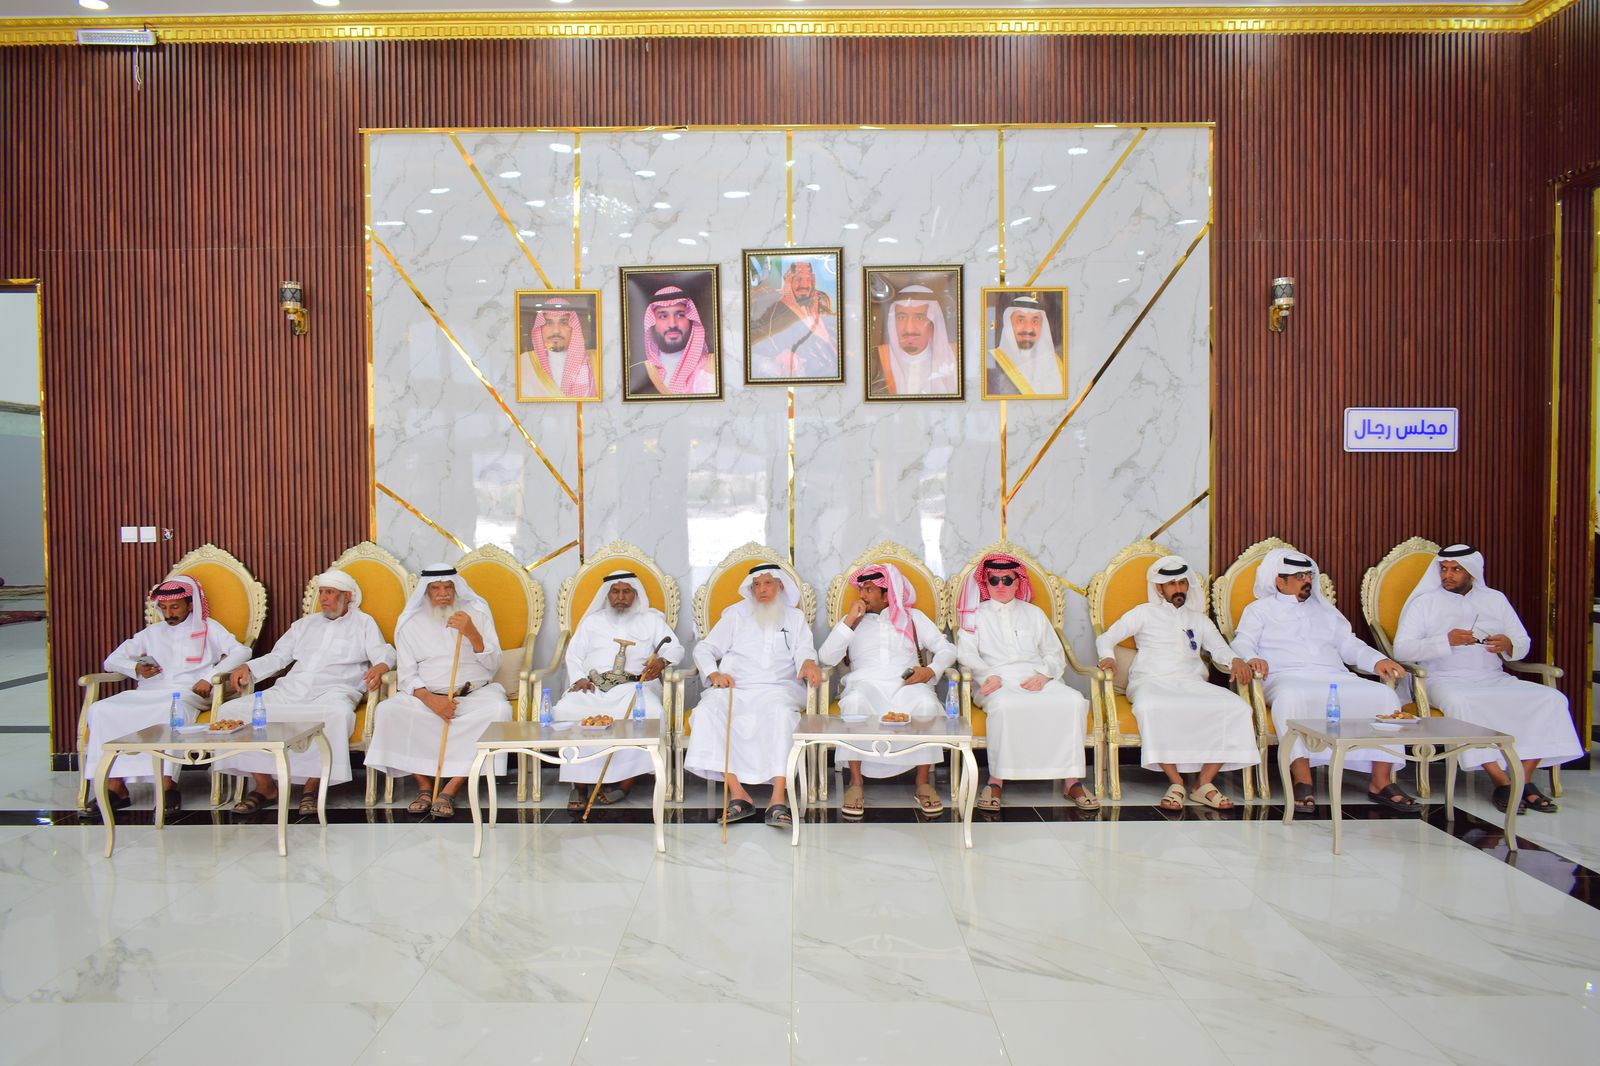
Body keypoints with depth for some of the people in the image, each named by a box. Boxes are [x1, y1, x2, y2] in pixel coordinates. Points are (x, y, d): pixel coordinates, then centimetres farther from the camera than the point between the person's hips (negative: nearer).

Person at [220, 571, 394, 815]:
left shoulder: (363, 623, 15)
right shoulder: (304, 624, 29)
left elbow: (384, 654, 2)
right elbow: (277, 657, 28)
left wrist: (379, 667, -21)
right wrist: (247, 668, 10)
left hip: (331, 691, -5)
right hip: (290, 691, 5)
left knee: (339, 713, -40)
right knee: (232, 710, -14)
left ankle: (312, 786, -25)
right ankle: (265, 786, -10)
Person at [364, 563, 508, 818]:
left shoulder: (476, 613, 4)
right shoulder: (410, 623, 5)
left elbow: (492, 665, -1)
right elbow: (407, 675, 1)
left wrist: (471, 633, -19)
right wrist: (430, 699, -19)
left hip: (475, 693, -1)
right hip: (427, 695, 1)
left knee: (499, 710, -33)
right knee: (387, 710, -27)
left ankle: (450, 790, -26)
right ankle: (425, 786, -15)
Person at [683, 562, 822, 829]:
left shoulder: (794, 617, 22)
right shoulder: (736, 614, 22)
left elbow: (804, 649, 5)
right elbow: (704, 648, 16)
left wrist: (808, 663, -21)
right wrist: (714, 674, -6)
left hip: (777, 688, -1)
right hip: (734, 687, 1)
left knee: (781, 712, -37)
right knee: (707, 711, -31)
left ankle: (777, 801, -42)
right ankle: (739, 795, -33)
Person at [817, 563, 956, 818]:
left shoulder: (912, 617, 22)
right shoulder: (852, 621, 22)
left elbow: (947, 649, 15)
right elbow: (826, 658, 7)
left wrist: (931, 670, -6)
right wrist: (849, 620, 1)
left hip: (907, 683, 0)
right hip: (866, 683, 0)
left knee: (926, 704, -35)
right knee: (854, 702, -37)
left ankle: (923, 782, -20)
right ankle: (856, 781, -24)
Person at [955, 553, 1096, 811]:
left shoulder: (1034, 614, 26)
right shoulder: (975, 616, 19)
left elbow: (1055, 654, 19)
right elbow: (966, 653, 4)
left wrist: (1043, 674, -3)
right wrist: (988, 676, -14)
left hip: (1036, 679, 3)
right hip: (998, 682, -3)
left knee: (1074, 701, -27)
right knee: (1004, 705, -39)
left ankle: (1072, 780, -22)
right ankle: (997, 780, -29)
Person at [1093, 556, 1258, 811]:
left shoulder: (1199, 619, 26)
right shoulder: (1145, 612, 15)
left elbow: (1220, 648, 16)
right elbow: (1105, 638, 11)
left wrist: (1235, 660, -7)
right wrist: (1108, 657, -11)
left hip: (1191, 684, 4)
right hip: (1152, 682, -3)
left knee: (1237, 708, -24)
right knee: (1149, 708, -40)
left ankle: (1204, 783, -21)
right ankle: (1175, 782, -28)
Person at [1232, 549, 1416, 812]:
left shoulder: (1325, 609, 32)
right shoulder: (1259, 609, 17)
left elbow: (1348, 644, 25)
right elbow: (1242, 643, 2)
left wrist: (1377, 660, 4)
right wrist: (1253, 659, -22)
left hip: (1335, 678, 5)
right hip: (1288, 678, -5)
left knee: (1385, 696, -20)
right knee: (1290, 698, -40)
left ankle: (1382, 782, -17)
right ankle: (1302, 780, -37)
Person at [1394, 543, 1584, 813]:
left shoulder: (1495, 599, 19)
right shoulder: (1425, 602, 6)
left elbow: (1523, 644, 18)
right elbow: (1401, 649, -5)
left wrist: (1508, 645, -7)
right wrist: (1446, 641, -18)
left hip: (1493, 679, 4)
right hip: (1445, 680, -4)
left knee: (1551, 699, -19)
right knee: (1461, 703, -38)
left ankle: (1524, 779, -20)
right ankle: (1502, 782, -31)